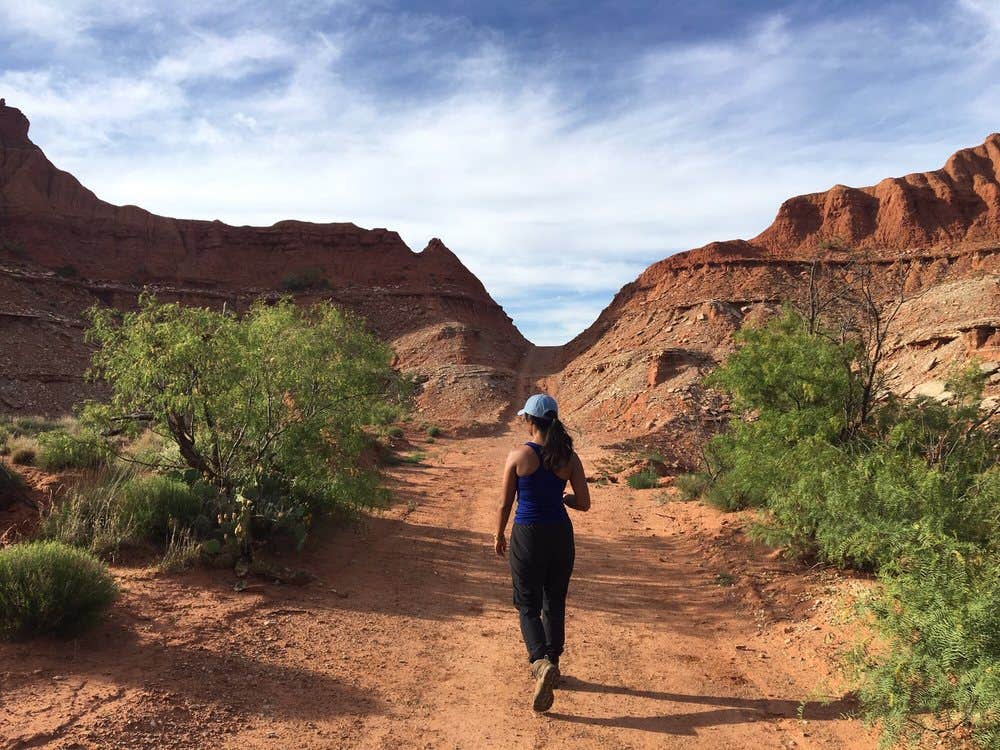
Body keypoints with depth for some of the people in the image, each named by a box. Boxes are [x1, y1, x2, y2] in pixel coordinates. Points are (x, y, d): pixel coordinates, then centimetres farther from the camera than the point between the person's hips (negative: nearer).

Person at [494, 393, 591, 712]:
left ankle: (541, 662, -14)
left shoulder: (519, 455, -11)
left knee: (528, 605, 7)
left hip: (527, 536, -3)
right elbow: (584, 503, -1)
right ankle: (551, 663, 31)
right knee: (555, 603, 19)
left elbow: (504, 504, -5)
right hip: (560, 534, 3)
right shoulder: (569, 457, -4)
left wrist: (499, 535, 11)